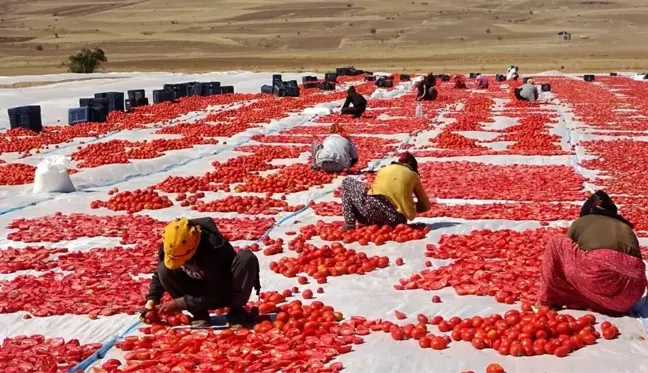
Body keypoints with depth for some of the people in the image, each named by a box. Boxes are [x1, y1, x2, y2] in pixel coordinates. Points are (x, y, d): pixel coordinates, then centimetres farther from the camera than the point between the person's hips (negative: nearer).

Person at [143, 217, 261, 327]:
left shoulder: (214, 250, -36)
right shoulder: (169, 247, -19)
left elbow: (216, 295, -30)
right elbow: (159, 274, 0)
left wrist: (178, 304, -29)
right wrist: (151, 300, -15)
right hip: (202, 292, 5)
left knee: (247, 258, -34)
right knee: (164, 269, -21)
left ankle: (236, 312, -20)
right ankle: (200, 315, -14)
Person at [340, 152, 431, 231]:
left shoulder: (384, 169, 27)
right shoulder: (413, 175, 24)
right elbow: (426, 206, 28)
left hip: (374, 206, -1)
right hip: (397, 219, 1)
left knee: (347, 182, 25)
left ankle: (349, 224, 12)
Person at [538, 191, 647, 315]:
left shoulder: (579, 222, 25)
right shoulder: (625, 227, 33)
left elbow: (569, 254, 36)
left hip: (597, 275, -3)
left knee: (556, 244, 20)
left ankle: (548, 300, 17)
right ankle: (613, 304, 10)